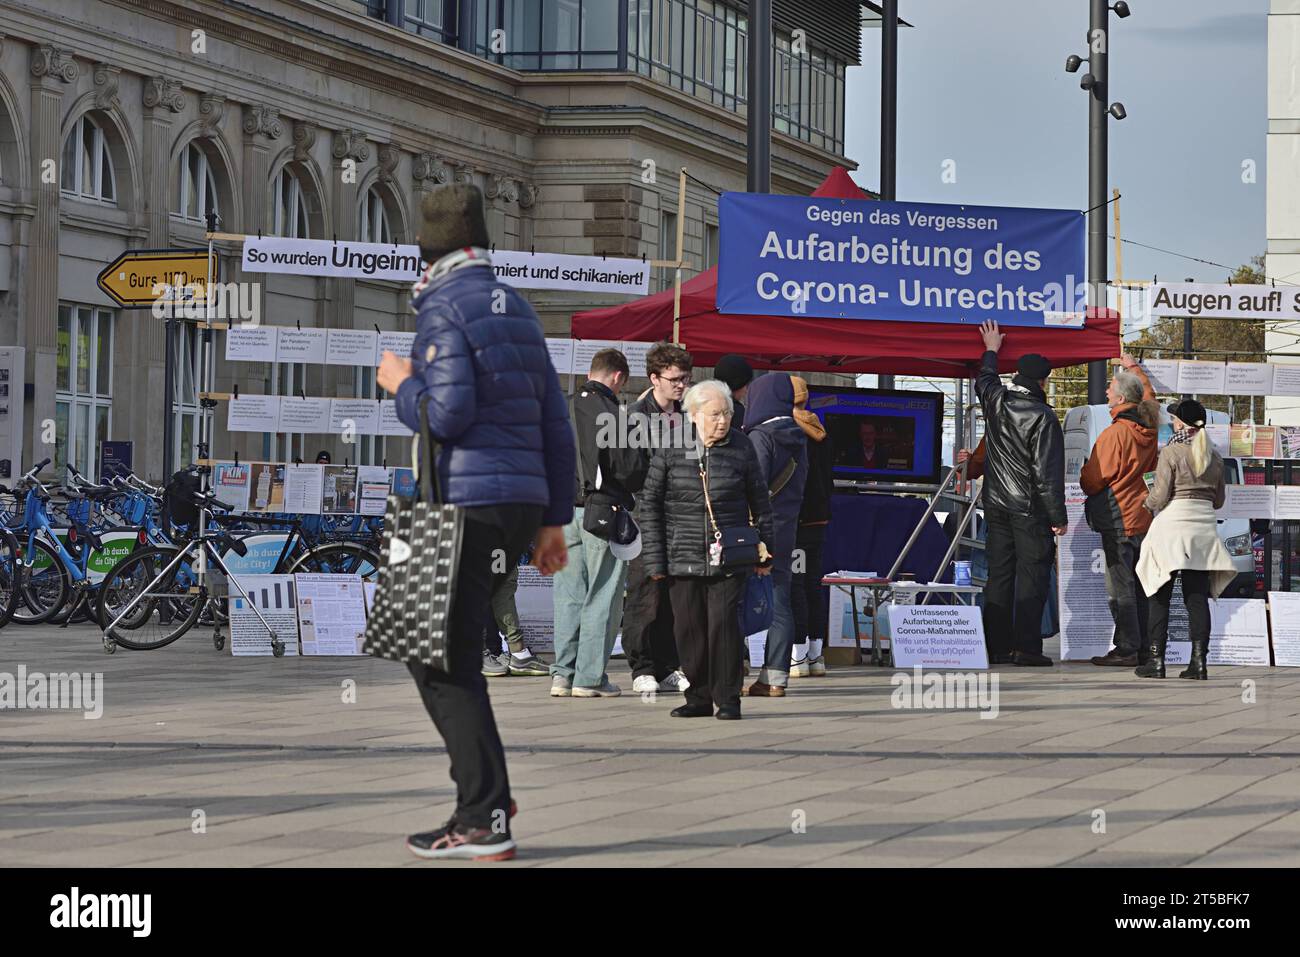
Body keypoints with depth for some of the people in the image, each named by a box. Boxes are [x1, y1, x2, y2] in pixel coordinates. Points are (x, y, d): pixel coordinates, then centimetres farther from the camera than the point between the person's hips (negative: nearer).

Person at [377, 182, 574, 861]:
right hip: (521, 501, 9)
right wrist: (554, 518, 19)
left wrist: (400, 382, 1)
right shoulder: (516, 309, 17)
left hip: (466, 503, -8)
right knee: (434, 647, 19)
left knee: (445, 664, -5)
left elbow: (447, 415, -19)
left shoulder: (443, 307, -9)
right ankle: (483, 795, 15)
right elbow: (555, 424, 16)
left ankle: (484, 821, -9)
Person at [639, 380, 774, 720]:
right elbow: (650, 504, 3)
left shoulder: (741, 446, 2)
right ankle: (698, 698, 15)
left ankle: (727, 698, 1)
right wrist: (654, 558, -1)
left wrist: (764, 551, 10)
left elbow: (760, 501, 11)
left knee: (724, 624, -8)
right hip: (684, 559, 1)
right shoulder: (670, 449, -1)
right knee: (689, 628, 3)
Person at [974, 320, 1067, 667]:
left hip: (996, 505, 6)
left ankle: (998, 648, 9)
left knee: (999, 576, 9)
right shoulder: (1042, 418, -14)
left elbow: (985, 380, 29)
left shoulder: (996, 401, 3)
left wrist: (991, 351, 47)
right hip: (1030, 509, -6)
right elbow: (1048, 472, -16)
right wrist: (1058, 517, -11)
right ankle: (1027, 648, -7)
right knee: (1031, 577, -3)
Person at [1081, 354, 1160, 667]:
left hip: (1119, 521, -8)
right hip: (1145, 519, 8)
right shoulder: (1149, 426, 5)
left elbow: (1092, 481, -13)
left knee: (1120, 587, -5)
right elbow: (1149, 395, 30)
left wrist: (1081, 473, 10)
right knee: (1140, 586, 12)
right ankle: (1144, 646, 15)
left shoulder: (1114, 434, -18)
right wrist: (1134, 368, 43)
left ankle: (1127, 649, -6)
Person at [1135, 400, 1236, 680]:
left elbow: (1159, 497, -11)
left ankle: (1156, 659, 1)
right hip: (1204, 525, 4)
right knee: (1198, 597, 5)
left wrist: (1148, 503, 10)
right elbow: (1219, 500, 13)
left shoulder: (1172, 452, -8)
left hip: (1172, 523, -4)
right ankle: (1199, 661, -1)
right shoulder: (1214, 456, 8)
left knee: (1160, 596, 3)